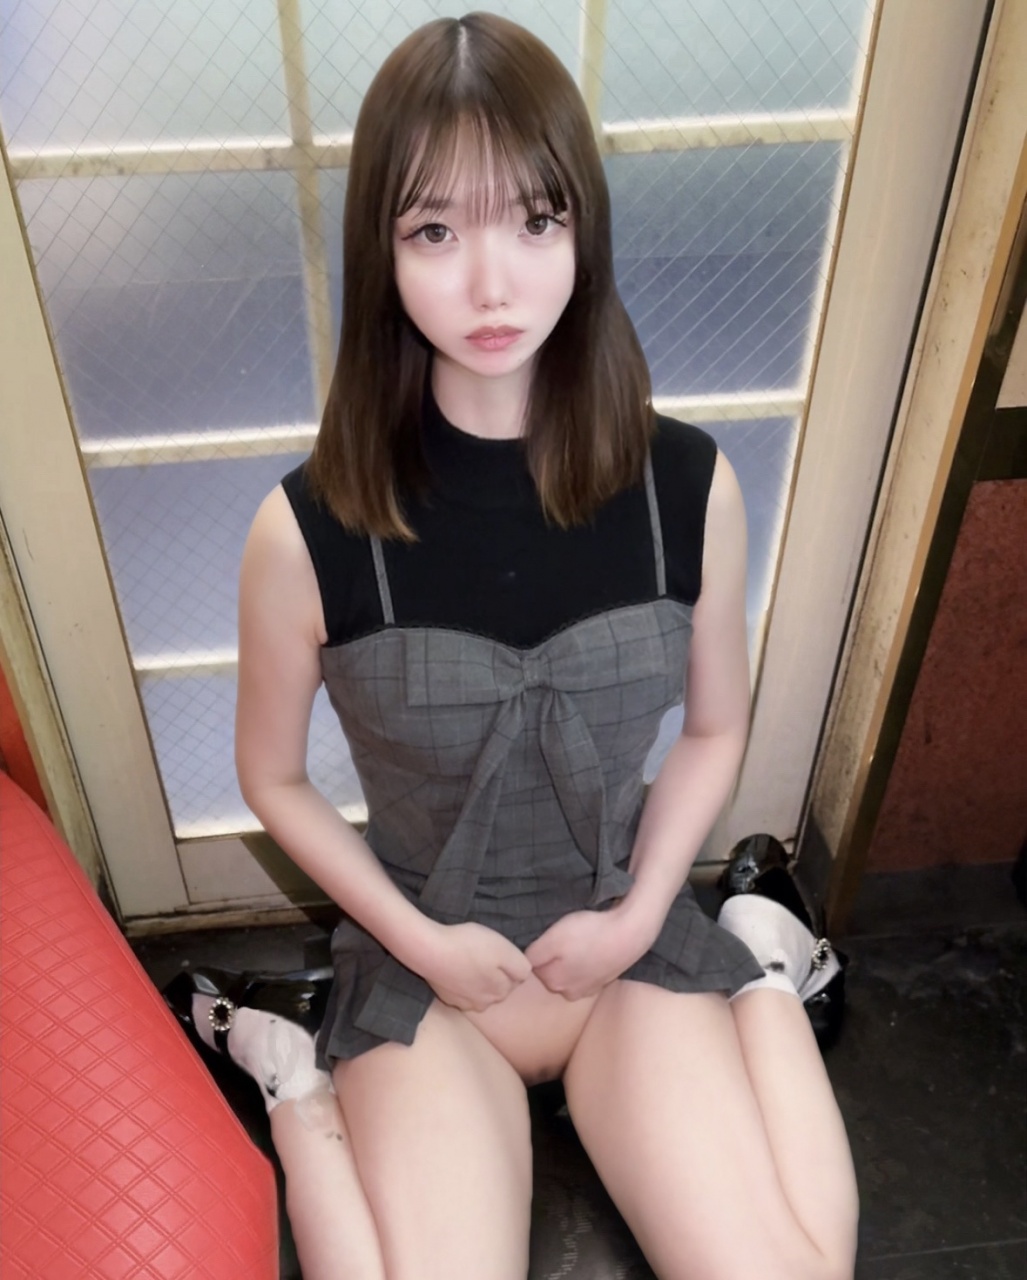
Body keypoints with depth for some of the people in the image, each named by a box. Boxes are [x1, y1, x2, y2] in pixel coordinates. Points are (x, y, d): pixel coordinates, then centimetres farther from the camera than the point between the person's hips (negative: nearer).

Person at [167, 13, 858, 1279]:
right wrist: (420, 939, -7)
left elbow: (715, 727, 2)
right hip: (421, 960, -1)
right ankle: (304, 1098, 12)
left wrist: (639, 913, -6)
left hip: (629, 929, 2)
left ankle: (766, 987, 17)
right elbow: (273, 777, -3)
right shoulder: (307, 532, -19)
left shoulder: (689, 488, -14)